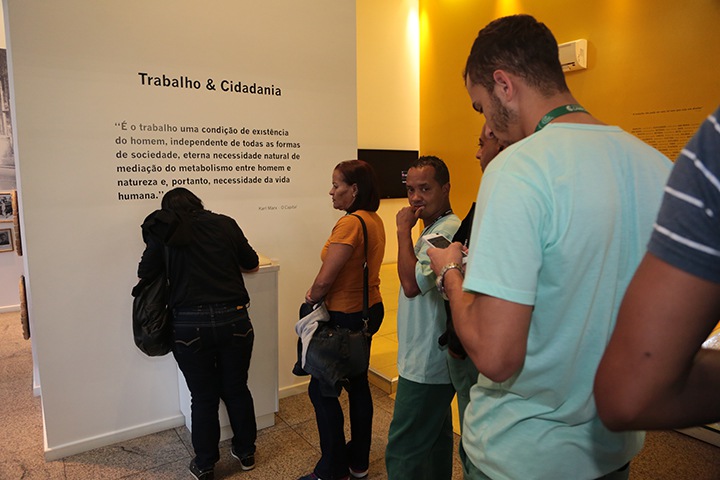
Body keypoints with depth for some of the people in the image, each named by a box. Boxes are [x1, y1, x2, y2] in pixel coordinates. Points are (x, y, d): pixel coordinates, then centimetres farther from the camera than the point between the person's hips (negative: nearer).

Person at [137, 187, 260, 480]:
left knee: (203, 398, 14)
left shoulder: (163, 232, 3)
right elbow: (251, 263, 14)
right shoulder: (225, 223, 6)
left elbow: (145, 273, 9)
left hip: (190, 324, -1)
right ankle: (246, 453, 37)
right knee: (237, 390, 18)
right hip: (234, 319, 2)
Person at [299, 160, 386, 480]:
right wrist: (319, 293, 0)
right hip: (370, 309, 9)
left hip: (347, 317, -9)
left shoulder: (351, 223, -23)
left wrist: (311, 299, -5)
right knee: (357, 384, 19)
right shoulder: (374, 220, 6)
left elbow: (325, 279, -26)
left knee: (321, 390, 5)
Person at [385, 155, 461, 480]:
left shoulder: (447, 231, -20)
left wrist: (403, 230, -22)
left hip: (427, 365, -11)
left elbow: (412, 283, -28)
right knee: (436, 440, 24)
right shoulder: (434, 229, 14)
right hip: (429, 361, 11)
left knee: (402, 451, -2)